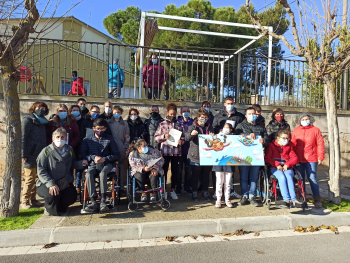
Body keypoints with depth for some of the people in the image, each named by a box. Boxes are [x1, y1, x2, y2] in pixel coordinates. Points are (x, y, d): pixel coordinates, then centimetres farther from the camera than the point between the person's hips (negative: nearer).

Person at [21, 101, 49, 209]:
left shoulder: (42, 121, 17)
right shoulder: (28, 119, -2)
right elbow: (23, 138, -9)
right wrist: (24, 155, -15)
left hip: (40, 155, 6)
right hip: (31, 155, -6)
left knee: (36, 178, 11)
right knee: (30, 178, -2)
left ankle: (33, 199, 21)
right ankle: (25, 201, 9)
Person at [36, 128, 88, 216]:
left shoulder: (69, 150, 5)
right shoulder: (46, 151, -9)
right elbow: (41, 171, -12)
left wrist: (81, 163, -8)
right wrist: (50, 184, -26)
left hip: (65, 183, 4)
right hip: (46, 184, -4)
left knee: (72, 197, -15)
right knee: (53, 195, -32)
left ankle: (60, 207, 22)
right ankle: (49, 209, 6)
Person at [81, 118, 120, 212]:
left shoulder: (109, 139, 9)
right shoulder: (87, 139, 12)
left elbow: (117, 155, 6)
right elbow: (83, 154, 9)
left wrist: (105, 158, -10)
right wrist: (93, 157, -9)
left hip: (106, 163, -1)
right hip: (93, 164, 1)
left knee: (102, 173, -34)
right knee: (88, 174, -31)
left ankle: (103, 201, -35)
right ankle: (94, 202, -33)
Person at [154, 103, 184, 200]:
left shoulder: (179, 124, 7)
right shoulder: (162, 124, 4)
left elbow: (183, 136, 12)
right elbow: (156, 137, 4)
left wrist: (181, 141, -9)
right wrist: (164, 136, -13)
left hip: (176, 151, 1)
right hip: (165, 150, -1)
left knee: (175, 171, 8)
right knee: (164, 170, 6)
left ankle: (173, 190, 22)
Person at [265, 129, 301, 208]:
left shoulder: (289, 146, 20)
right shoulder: (272, 145, 12)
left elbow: (295, 158, 9)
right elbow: (267, 158, 1)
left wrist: (287, 164, -11)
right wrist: (277, 164, -14)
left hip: (287, 168, 2)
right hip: (275, 168, -2)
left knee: (288, 177, -33)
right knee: (282, 177, -35)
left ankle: (293, 199, -42)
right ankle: (287, 200, -42)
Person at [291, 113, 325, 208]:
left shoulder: (315, 130, 5)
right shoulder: (295, 131, 10)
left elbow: (320, 144, 2)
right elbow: (292, 145, 9)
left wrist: (320, 157, -3)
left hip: (311, 159, -2)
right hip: (298, 159, 2)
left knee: (312, 178, -4)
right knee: (300, 179, 8)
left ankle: (317, 200, 6)